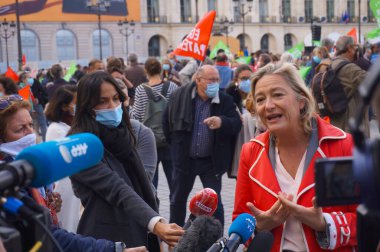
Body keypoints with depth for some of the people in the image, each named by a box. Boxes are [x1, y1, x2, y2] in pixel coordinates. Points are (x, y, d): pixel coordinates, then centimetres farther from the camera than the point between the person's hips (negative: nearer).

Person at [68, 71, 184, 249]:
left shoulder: (120, 135, 8)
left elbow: (139, 184, 9)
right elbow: (117, 190, -28)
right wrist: (155, 224, -40)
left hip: (138, 232, 7)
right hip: (106, 238, -7)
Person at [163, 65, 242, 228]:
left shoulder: (225, 100, -7)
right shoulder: (179, 96, -6)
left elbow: (237, 124, -14)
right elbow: (167, 120, 7)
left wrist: (222, 122, -35)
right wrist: (175, 143, 8)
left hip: (211, 160, -1)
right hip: (184, 158, 1)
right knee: (178, 199, 15)